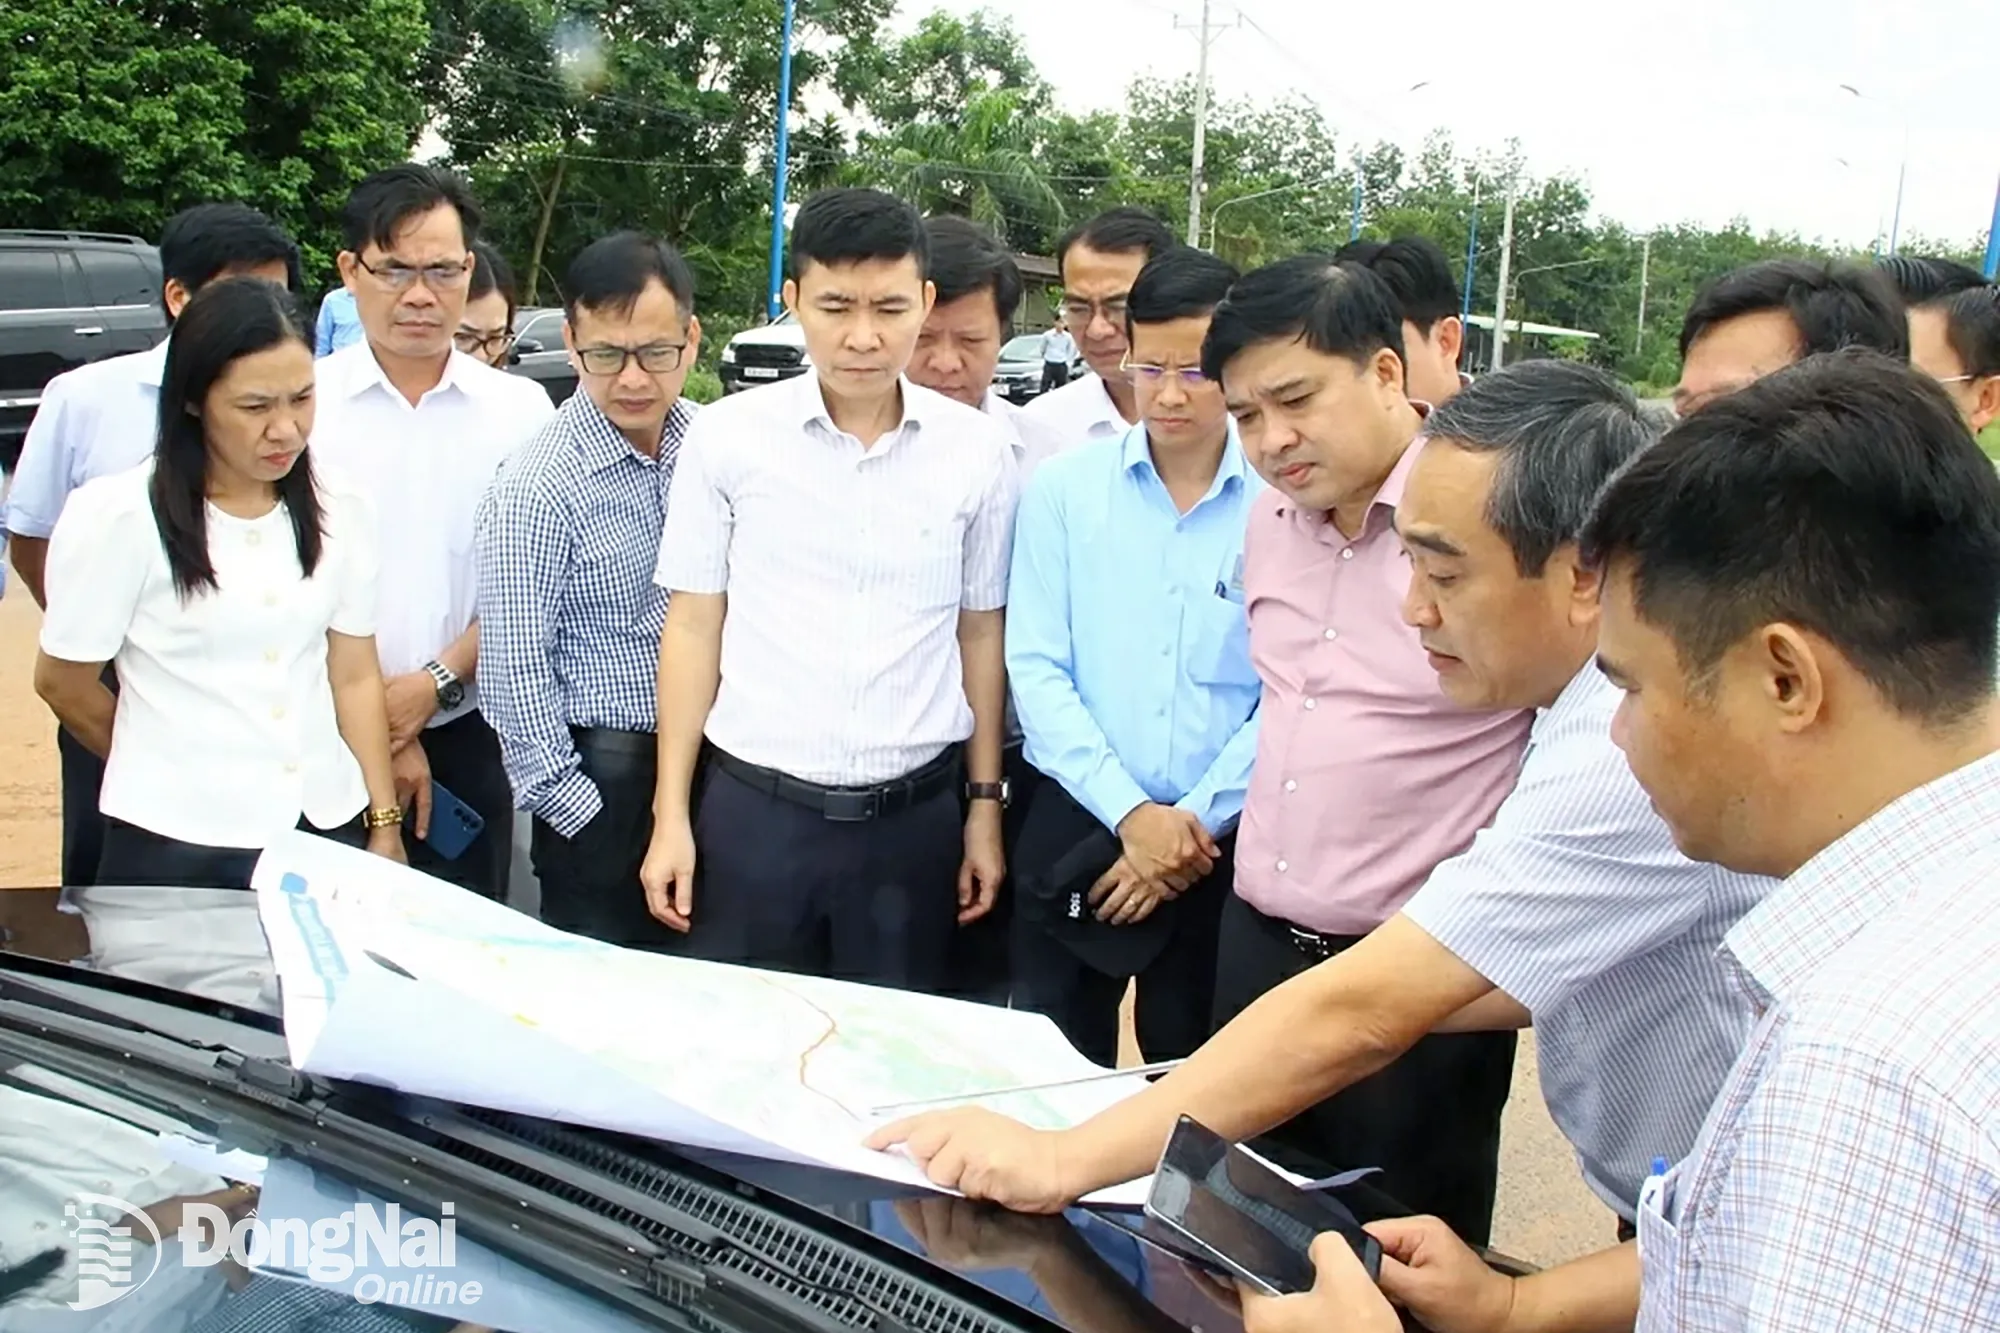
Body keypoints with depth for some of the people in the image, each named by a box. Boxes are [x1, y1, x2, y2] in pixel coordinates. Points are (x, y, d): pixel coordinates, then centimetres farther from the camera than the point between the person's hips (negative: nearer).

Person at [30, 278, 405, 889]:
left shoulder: (335, 512, 2)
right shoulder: (119, 514, -9)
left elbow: (355, 676, 4)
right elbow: (61, 681, 1)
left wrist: (385, 827, 1)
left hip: (328, 827, 3)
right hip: (179, 847, -3)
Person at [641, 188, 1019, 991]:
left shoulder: (976, 451, -1)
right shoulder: (728, 436, -3)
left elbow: (981, 635, 7)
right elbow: (693, 628, 1)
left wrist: (985, 805, 8)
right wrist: (671, 813, 0)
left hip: (913, 818, 1)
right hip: (752, 809, 0)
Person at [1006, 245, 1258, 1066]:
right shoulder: (1063, 488, -1)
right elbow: (1036, 668, -5)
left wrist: (1195, 819, -10)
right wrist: (1130, 812, -12)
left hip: (1224, 844, -1)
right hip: (1077, 828, 1)